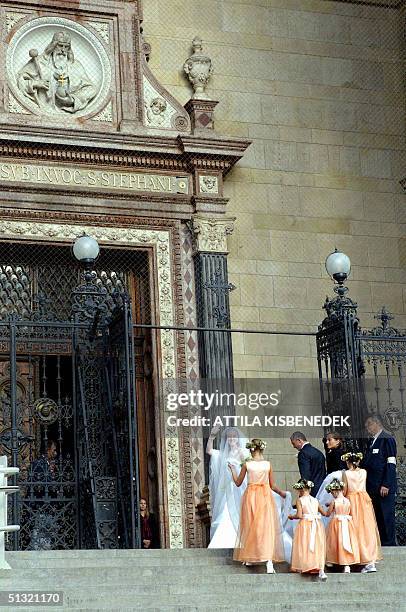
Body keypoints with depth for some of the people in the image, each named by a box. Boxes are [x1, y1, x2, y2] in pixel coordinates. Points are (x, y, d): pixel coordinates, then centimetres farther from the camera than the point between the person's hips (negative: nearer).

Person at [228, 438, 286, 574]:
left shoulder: (247, 464, -4)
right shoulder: (268, 464, -2)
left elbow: (238, 483, 6)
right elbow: (272, 486, 5)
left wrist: (233, 470, 22)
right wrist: (281, 493, 23)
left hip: (251, 496, 0)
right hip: (265, 496, 0)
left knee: (250, 527, 14)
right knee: (267, 527, -4)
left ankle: (248, 559, 24)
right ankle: (269, 562, -16)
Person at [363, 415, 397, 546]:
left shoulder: (387, 439, -9)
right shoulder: (373, 441, 16)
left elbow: (391, 464, -14)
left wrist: (386, 485, -18)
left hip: (384, 487, -8)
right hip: (373, 486, 8)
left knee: (386, 515, -2)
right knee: (377, 516, 10)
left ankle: (389, 543, 5)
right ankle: (381, 542, 16)